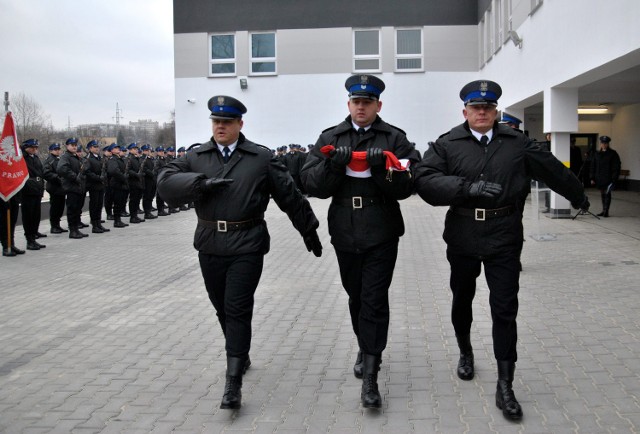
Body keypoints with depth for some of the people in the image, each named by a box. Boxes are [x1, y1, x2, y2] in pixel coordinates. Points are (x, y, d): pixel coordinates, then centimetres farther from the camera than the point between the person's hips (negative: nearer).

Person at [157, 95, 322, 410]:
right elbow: (165, 182, -5)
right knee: (223, 309, 16)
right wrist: (201, 182, -20)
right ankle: (241, 356, 40)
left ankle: (233, 382, -2)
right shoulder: (196, 157, 7)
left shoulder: (261, 158, 0)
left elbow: (289, 195, 5)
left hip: (247, 246, -4)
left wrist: (309, 230, 9)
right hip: (210, 246, 4)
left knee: (238, 310, -6)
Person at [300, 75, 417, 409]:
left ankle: (370, 376, -1)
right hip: (345, 232, 3)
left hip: (382, 233, -3)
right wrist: (333, 164, -19)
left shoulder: (394, 139, 1)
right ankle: (366, 348, 40)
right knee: (356, 296, 17)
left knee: (375, 299, -5)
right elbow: (311, 183, -2)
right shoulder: (330, 139, 7)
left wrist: (383, 167, -24)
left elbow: (406, 187, -7)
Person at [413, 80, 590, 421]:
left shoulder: (518, 144, 5)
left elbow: (553, 169, 17)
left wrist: (578, 196, 29)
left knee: (505, 310, -3)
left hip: (504, 240, 0)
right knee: (462, 300, 18)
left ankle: (505, 386, 5)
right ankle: (465, 352, 45)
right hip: (462, 239, 0)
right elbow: (425, 179, -15)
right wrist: (468, 187, -26)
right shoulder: (448, 145, -1)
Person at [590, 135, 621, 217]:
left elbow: (616, 167, -5)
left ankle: (606, 211, -2)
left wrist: (614, 179, -13)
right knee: (602, 194, 11)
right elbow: (593, 166, 12)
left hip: (608, 178, -5)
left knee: (607, 193, -4)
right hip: (599, 178, 5)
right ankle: (604, 210, 20)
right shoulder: (597, 154, 10)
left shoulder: (613, 154, -3)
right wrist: (592, 178, 6)